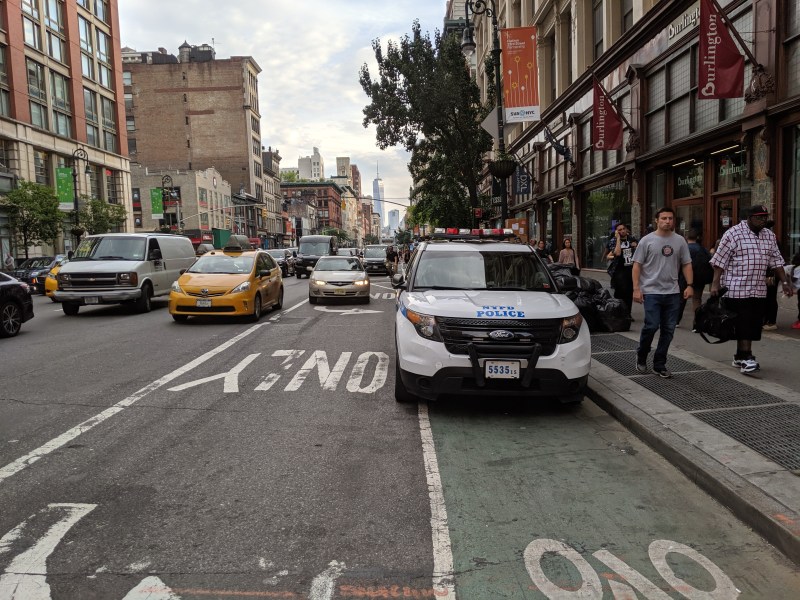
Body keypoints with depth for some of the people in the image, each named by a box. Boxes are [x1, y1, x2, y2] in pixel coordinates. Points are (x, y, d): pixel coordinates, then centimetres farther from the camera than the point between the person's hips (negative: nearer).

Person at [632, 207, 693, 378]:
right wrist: (636, 288, -10)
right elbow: (636, 266, -2)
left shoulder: (680, 241, 8)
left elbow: (686, 264, 12)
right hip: (652, 292, -4)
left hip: (673, 293, 4)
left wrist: (689, 285, 0)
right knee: (651, 326, -10)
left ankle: (659, 364, 17)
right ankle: (641, 357, 15)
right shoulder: (647, 240, -1)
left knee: (668, 330, 5)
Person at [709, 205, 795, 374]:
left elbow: (776, 261, 17)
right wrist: (715, 283, -15)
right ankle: (747, 358, -6)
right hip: (737, 288, -6)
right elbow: (720, 260, -10)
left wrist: (785, 282, 11)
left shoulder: (769, 236, 13)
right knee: (743, 324, -8)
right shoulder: (733, 234, -8)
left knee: (753, 326, 8)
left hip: (759, 290, 7)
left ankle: (740, 357, 18)